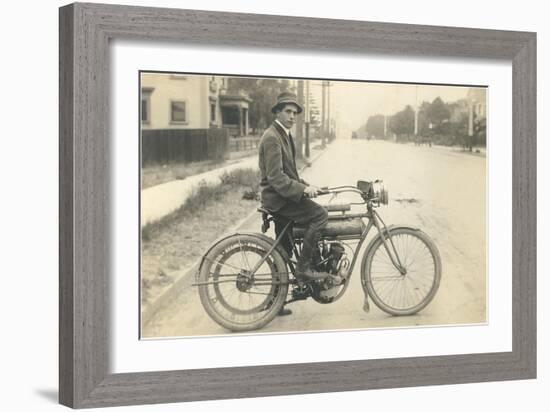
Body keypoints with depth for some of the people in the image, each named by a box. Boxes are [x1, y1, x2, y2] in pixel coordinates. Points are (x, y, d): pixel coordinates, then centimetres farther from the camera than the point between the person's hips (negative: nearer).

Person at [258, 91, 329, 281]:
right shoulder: (272, 137, -17)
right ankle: (304, 267, -20)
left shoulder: (284, 134, 16)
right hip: (276, 197, -11)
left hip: (283, 196, 11)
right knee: (320, 214, -21)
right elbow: (275, 177, -25)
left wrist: (306, 186, 10)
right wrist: (303, 189, -28)